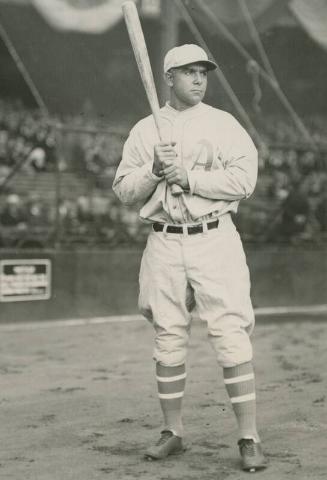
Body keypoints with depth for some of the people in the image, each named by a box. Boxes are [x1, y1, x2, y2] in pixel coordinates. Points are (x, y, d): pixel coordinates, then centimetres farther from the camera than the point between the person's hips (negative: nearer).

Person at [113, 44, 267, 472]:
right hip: (164, 244, 3)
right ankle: (173, 432, 20)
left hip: (215, 242, -2)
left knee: (232, 337, -8)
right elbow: (123, 190, 7)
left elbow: (244, 179, -9)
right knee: (168, 342, 8)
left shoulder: (224, 124, 3)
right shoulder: (144, 130, 10)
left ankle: (249, 438, -2)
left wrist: (188, 176, -14)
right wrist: (155, 170, -10)